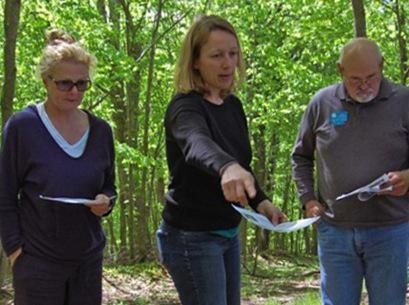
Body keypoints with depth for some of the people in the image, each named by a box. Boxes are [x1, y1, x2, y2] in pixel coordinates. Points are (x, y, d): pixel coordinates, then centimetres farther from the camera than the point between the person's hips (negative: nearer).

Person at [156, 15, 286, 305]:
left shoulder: (233, 106, 6)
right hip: (192, 238, -8)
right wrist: (227, 168, -64)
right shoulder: (185, 107, -19)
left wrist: (261, 201, -1)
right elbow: (198, 145, -42)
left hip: (228, 233, 8)